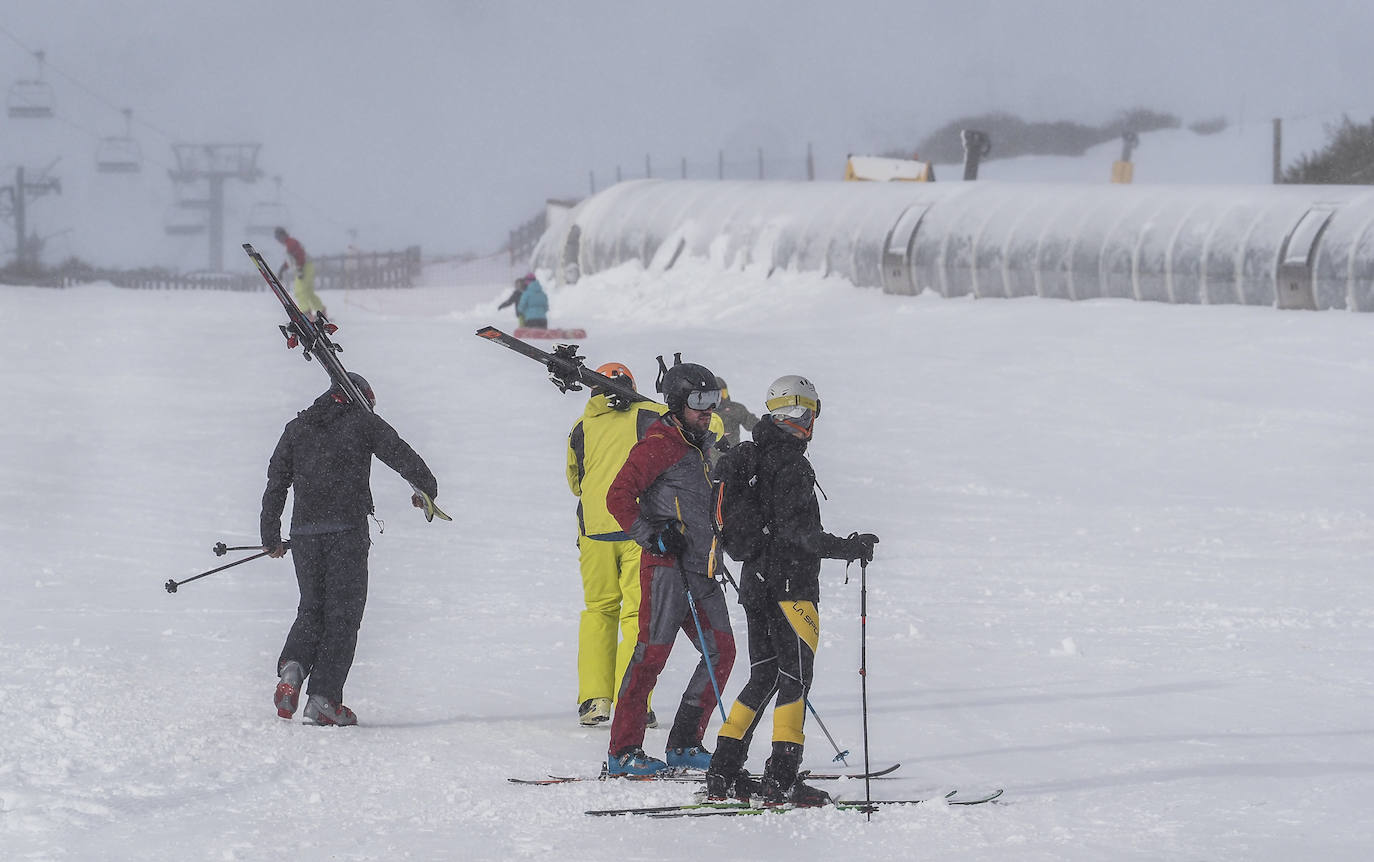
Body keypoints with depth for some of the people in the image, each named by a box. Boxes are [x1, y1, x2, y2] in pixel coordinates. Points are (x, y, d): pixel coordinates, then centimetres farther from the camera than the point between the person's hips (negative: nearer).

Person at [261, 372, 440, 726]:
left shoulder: (296, 428, 16)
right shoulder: (362, 421, 4)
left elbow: (276, 483, 14)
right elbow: (401, 454, 7)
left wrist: (270, 537, 18)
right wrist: (426, 488, 25)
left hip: (303, 532, 4)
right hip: (348, 530, -4)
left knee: (312, 607, 16)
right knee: (343, 613, 0)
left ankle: (293, 665, -12)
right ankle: (323, 697, -7)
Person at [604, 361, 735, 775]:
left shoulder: (702, 445, 20)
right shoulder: (659, 445, -7)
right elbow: (619, 496, -15)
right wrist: (652, 536, -21)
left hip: (702, 568, 9)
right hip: (667, 565, -9)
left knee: (721, 651, 5)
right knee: (652, 651, -11)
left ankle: (684, 744, 12)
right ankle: (623, 750, -9)